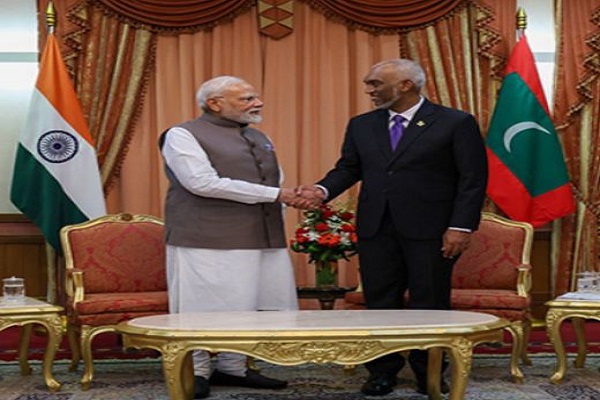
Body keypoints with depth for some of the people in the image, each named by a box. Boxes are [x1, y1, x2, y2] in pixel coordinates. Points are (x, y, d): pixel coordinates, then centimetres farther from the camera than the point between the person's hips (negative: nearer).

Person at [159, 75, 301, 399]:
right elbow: (204, 183, -16)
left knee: (249, 307, 6)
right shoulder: (183, 135, -5)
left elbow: (274, 182, 26)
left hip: (262, 239, 7)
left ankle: (232, 368, 20)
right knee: (203, 309, -4)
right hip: (209, 240, -7)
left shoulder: (259, 138, 19)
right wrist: (274, 195, -14)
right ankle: (195, 372, 11)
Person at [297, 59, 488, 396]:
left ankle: (429, 373, 17)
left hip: (430, 229, -4)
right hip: (376, 229, 4)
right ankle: (383, 371, 17)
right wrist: (323, 190, -9)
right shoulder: (361, 125, 12)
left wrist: (461, 226, -13)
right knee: (380, 303, 6)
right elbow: (348, 168, 12)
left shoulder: (456, 123, -3)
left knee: (430, 304, 4)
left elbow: (473, 179, -6)